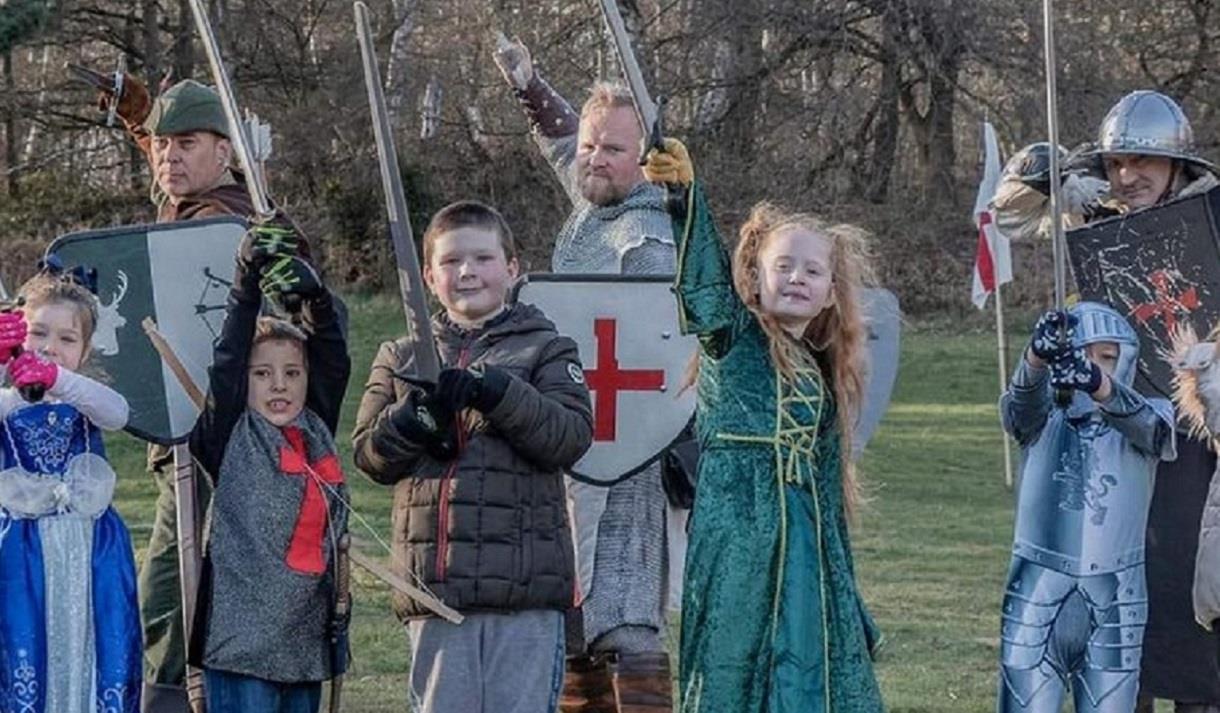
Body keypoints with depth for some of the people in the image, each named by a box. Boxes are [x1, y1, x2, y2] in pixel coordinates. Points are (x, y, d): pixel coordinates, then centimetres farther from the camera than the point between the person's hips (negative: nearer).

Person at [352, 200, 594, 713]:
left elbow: (571, 436, -7)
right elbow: (369, 453, 9)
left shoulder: (545, 349, 7)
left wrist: (499, 393, -18)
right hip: (435, 588, 3)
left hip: (525, 586, -3)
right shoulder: (402, 358, 16)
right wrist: (413, 419, -10)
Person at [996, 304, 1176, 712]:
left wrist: (1097, 385, -46)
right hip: (1037, 603, 0)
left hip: (1114, 607, 0)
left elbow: (1144, 421, -22)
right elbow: (1024, 398, -20)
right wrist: (1039, 355, -45)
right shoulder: (1043, 424, 3)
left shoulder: (1148, 424, 2)